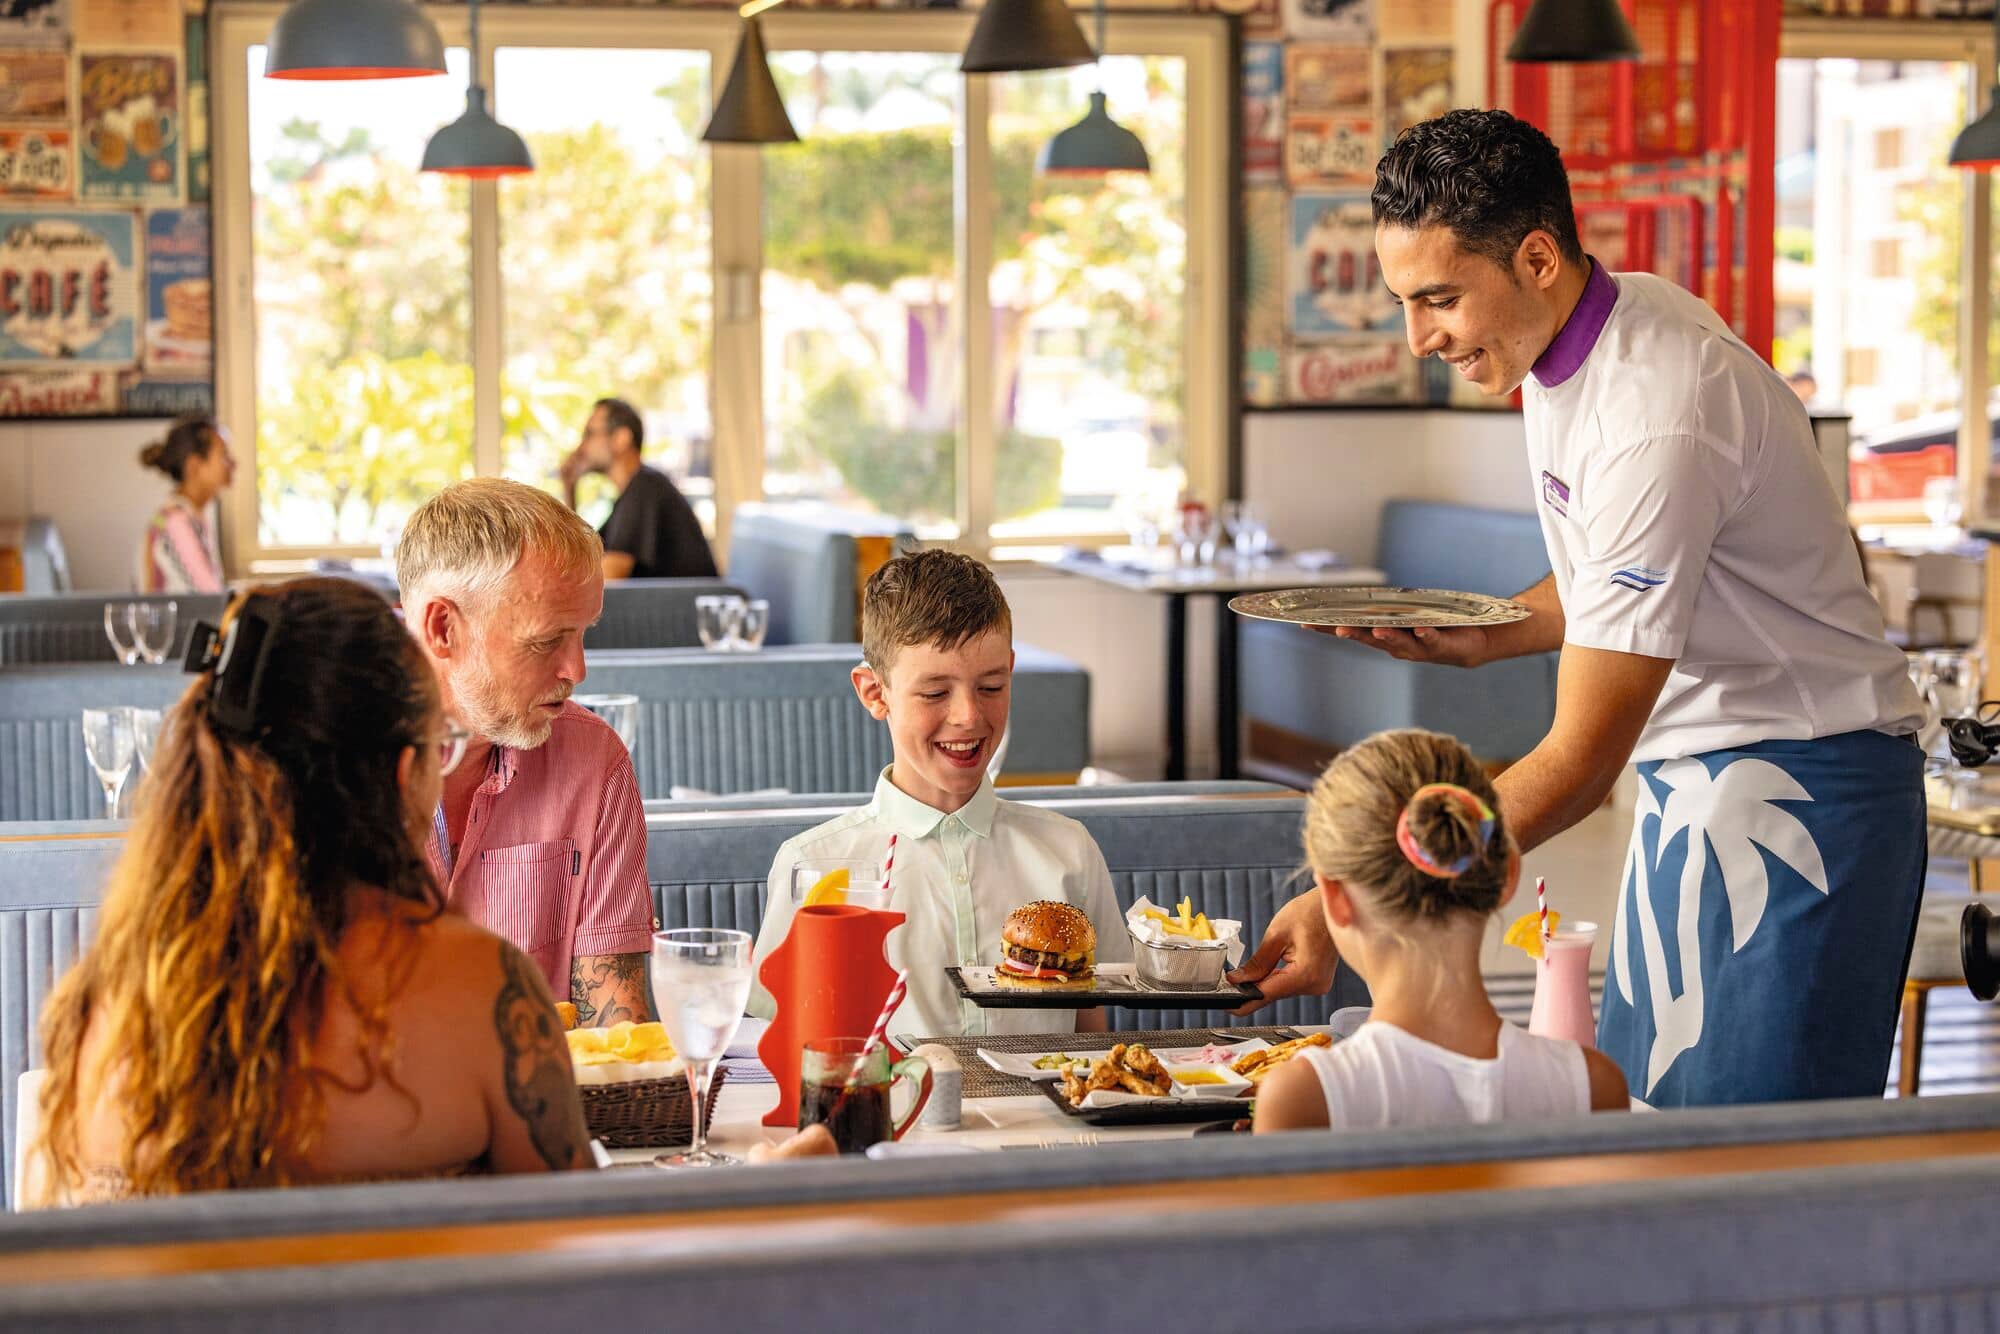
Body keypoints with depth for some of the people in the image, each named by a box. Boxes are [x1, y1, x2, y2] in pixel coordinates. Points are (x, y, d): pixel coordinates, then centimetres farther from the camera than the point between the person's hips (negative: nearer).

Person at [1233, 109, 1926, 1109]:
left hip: (1794, 788, -10)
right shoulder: (1563, 343, 2)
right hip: (1688, 775, 10)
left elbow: (1582, 757, -28)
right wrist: (1487, 636, 2)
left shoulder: (1655, 417, -27)